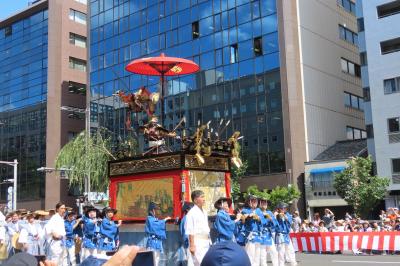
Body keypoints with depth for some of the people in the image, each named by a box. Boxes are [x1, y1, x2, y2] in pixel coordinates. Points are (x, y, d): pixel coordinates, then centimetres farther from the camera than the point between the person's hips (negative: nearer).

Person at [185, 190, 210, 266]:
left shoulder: (204, 212, 13)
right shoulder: (192, 213, -13)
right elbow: (190, 231, -15)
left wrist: (208, 241, 18)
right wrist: (192, 245, -17)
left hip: (206, 242, 8)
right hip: (197, 243, -8)